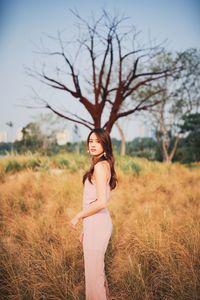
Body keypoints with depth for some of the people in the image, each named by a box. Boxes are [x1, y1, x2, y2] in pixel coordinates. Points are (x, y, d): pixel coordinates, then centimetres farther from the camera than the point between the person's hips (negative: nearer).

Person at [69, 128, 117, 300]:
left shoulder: (100, 166, -17)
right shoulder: (105, 164, 11)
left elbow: (101, 202, -25)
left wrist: (78, 216, -12)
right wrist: (85, 230, 18)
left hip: (97, 225, -10)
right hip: (98, 223, 10)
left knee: (93, 272, 3)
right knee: (97, 268, 23)